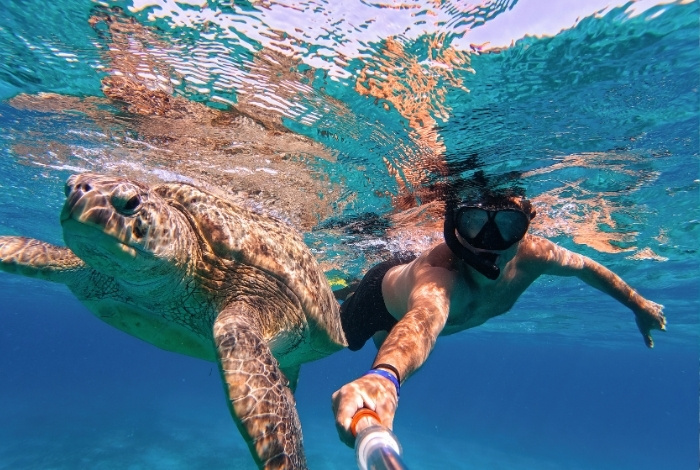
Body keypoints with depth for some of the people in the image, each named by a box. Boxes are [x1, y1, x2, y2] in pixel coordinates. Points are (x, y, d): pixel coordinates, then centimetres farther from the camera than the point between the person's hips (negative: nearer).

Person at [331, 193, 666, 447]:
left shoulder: (530, 255, -33)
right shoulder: (437, 276, -53)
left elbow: (585, 266, -11)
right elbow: (422, 321, -75)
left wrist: (638, 304, 3)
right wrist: (384, 376, -96)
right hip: (384, 293, -5)